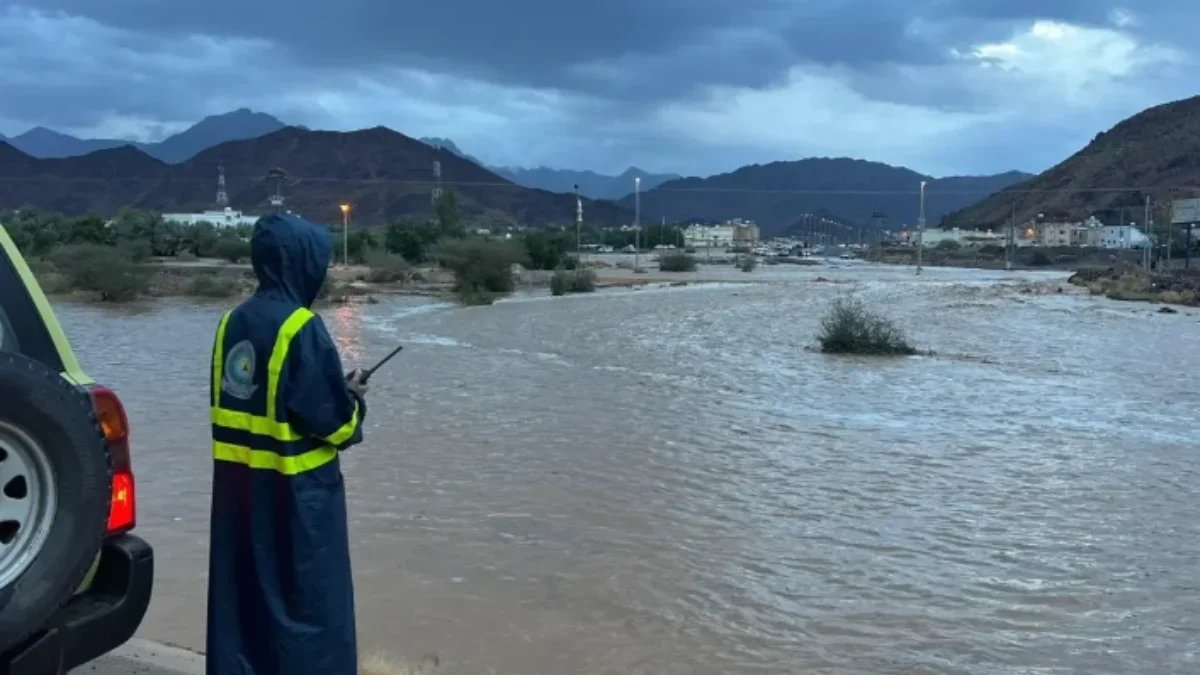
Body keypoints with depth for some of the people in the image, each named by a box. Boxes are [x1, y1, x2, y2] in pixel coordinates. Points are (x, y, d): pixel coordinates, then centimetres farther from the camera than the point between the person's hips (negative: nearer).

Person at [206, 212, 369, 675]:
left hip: (237, 482, 7)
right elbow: (330, 421, -18)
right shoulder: (301, 328, -17)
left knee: (242, 595, 16)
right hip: (297, 490, -7)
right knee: (310, 601, 4)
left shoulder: (232, 322, 5)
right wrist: (354, 401, 3)